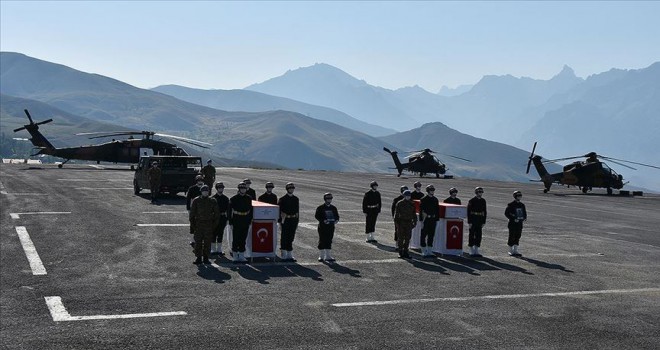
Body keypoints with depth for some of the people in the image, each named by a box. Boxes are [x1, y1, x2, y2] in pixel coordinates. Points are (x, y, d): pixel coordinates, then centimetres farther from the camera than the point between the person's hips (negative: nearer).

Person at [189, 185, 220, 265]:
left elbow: (217, 214, 8)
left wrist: (214, 225, 3)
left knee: (207, 243, 4)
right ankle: (198, 258, 6)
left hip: (209, 225, 1)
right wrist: (192, 225, -1)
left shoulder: (212, 201, 4)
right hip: (198, 224, -1)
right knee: (198, 242, -1)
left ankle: (206, 258, 13)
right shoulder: (196, 201, 1)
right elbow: (192, 213, 3)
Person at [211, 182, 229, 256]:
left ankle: (219, 250, 16)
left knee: (220, 234, 8)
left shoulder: (226, 198, 5)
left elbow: (228, 209, 8)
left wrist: (227, 219, 3)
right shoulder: (213, 198, -4)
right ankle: (213, 250, 11)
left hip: (223, 218, 3)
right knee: (214, 234, 2)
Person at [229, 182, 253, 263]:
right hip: (236, 222, -3)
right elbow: (230, 211, -4)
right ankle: (235, 256, 8)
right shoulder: (233, 199, -4)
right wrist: (231, 223, -7)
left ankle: (242, 256, 15)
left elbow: (250, 210, 12)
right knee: (235, 240, 1)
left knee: (243, 240, 8)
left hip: (245, 223, 3)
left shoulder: (248, 199, 7)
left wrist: (250, 221, 7)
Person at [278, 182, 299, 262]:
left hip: (293, 220, 4)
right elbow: (279, 210, -5)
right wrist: (280, 221, -11)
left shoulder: (296, 199, 10)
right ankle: (284, 255, 4)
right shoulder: (282, 199, -4)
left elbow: (297, 210, 14)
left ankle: (289, 254, 14)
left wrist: (297, 221, 11)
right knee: (284, 237, -1)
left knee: (291, 237, 8)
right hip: (285, 221, -4)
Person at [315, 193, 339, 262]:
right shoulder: (320, 208, -3)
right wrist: (323, 220, -21)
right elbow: (316, 216, -7)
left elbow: (337, 215, 18)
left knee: (329, 241, 7)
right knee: (322, 241, 2)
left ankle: (328, 256, 12)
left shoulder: (333, 208, 12)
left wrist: (336, 220, -4)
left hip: (331, 227, 4)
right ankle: (321, 256, 10)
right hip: (322, 227, -4)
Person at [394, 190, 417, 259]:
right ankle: (400, 252, 7)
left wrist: (415, 222, 8)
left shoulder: (411, 204, 9)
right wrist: (396, 222, -9)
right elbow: (396, 213, -3)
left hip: (409, 223, 4)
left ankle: (405, 252, 12)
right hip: (401, 222, -4)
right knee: (401, 238, -1)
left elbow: (414, 214, 15)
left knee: (407, 238, 4)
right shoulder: (399, 203, -2)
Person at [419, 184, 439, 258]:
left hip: (433, 220, 5)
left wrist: (436, 220, 9)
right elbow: (420, 210, -8)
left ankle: (430, 251, 16)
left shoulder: (435, 199, 10)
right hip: (425, 219, -5)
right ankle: (424, 252, 6)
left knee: (431, 236, 9)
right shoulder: (423, 199, -6)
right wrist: (421, 220, -13)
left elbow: (437, 210, 14)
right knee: (423, 236, -1)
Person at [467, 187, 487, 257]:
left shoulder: (483, 201, 9)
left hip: (480, 221, 5)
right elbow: (468, 211, -9)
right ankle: (471, 251, 7)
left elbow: (484, 212, 13)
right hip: (473, 221, -5)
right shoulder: (472, 201, -7)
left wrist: (484, 222, 8)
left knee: (478, 235, 6)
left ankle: (476, 250, 13)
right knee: (472, 235, 0)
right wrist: (469, 222, -14)